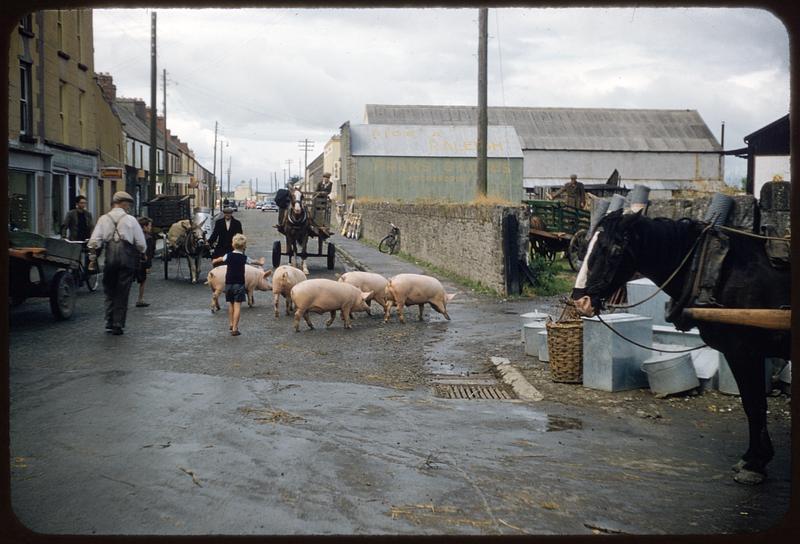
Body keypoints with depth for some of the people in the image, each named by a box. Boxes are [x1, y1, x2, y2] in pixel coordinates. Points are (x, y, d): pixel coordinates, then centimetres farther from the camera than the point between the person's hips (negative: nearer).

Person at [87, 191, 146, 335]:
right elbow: (142, 244, 4)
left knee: (109, 291, 15)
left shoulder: (104, 219, 7)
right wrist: (139, 255, 23)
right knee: (122, 293, 4)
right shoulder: (131, 220, 3)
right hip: (127, 257, -2)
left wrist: (92, 259, 9)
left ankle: (109, 323, 10)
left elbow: (94, 241, 0)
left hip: (109, 257, 2)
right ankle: (118, 325, 4)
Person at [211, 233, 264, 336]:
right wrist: (260, 262, 38)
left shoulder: (228, 256, 1)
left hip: (228, 283, 3)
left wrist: (214, 261, 47)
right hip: (239, 284, -3)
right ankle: (235, 328, -10)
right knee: (237, 306, -5)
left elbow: (220, 259, 23)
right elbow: (253, 262, 14)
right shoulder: (244, 258, -6)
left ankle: (231, 324, 30)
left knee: (230, 304, 19)